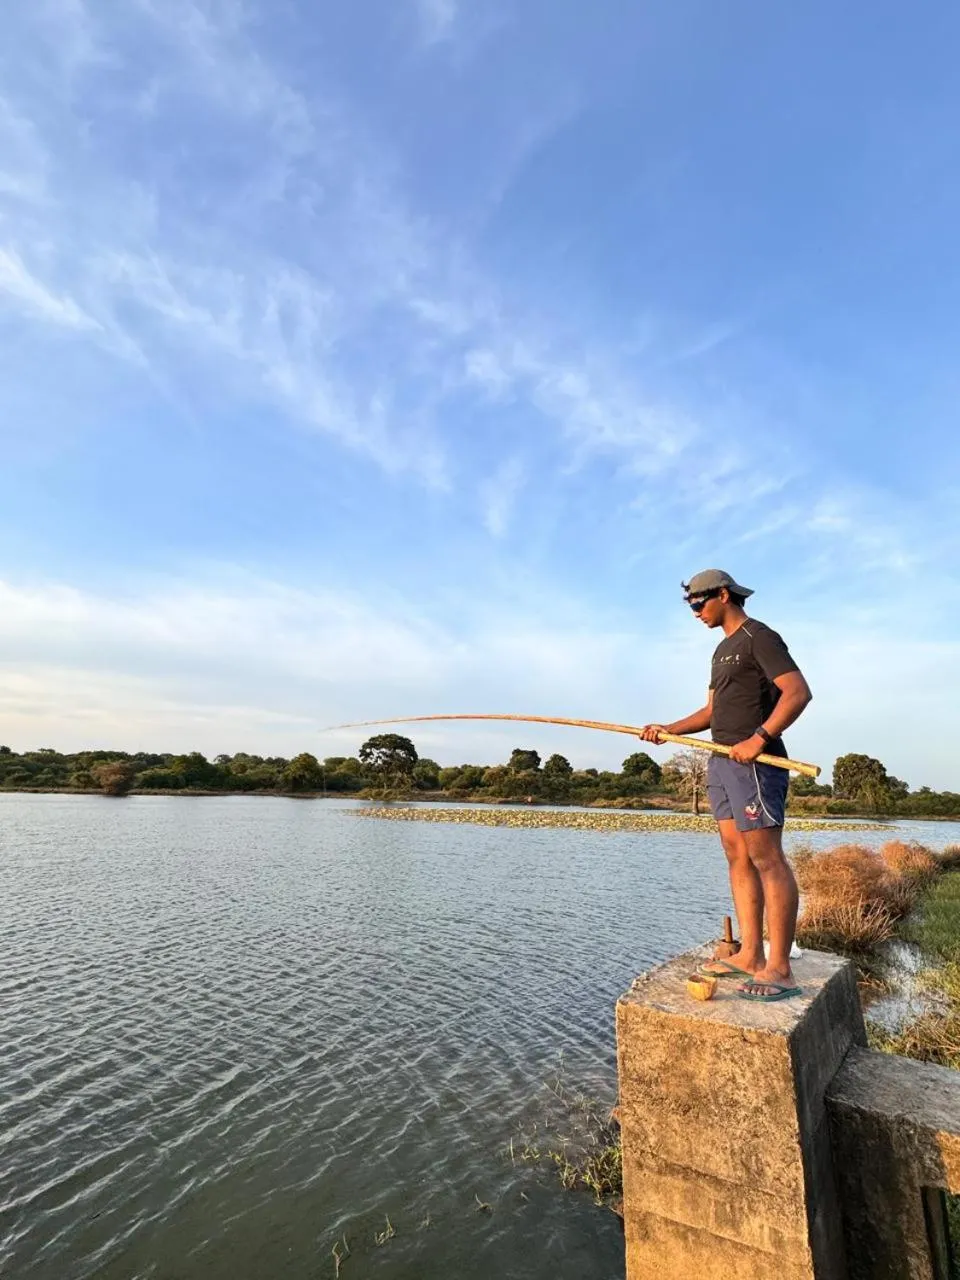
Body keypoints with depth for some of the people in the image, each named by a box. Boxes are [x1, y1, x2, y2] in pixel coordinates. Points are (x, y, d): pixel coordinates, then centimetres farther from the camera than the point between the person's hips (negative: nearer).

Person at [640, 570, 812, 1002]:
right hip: (722, 761, 9)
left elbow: (798, 691, -15)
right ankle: (750, 955, 10)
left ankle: (779, 969, -5)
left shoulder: (759, 637, -4)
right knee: (737, 856, 6)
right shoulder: (723, 650, 22)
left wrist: (759, 738, -23)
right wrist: (668, 730, 9)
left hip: (754, 762, -9)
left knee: (766, 857, -9)